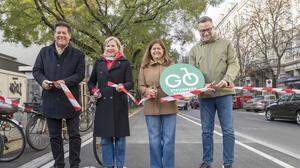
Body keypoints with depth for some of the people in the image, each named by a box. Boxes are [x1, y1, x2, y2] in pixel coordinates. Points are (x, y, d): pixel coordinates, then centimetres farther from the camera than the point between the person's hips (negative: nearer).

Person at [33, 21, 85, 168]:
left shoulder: (77, 54, 2)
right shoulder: (44, 52, 11)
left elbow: (80, 74, -4)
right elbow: (36, 70, 11)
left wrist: (66, 81, -20)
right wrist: (42, 80, -10)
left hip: (70, 100, -2)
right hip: (50, 99, 3)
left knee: (74, 135, 3)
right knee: (54, 135, 12)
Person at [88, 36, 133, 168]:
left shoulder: (125, 63, 6)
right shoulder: (99, 63, 14)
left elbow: (130, 83, 0)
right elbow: (91, 82, 20)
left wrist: (123, 86, -21)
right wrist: (93, 91, 1)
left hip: (119, 104, -2)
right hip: (103, 104, 3)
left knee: (120, 137, 4)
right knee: (105, 138, 7)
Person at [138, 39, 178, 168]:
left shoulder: (171, 65, 8)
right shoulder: (144, 67, 9)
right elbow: (140, 86, 6)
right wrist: (147, 91, -15)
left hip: (169, 107, 0)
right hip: (151, 108, 1)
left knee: (168, 140, 5)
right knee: (154, 141, 8)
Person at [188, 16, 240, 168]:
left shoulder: (225, 44, 8)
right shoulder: (194, 50, 12)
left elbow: (234, 64, 0)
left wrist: (226, 80, -19)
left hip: (224, 93, -1)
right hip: (204, 95, 2)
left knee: (228, 131, 0)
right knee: (206, 131, 9)